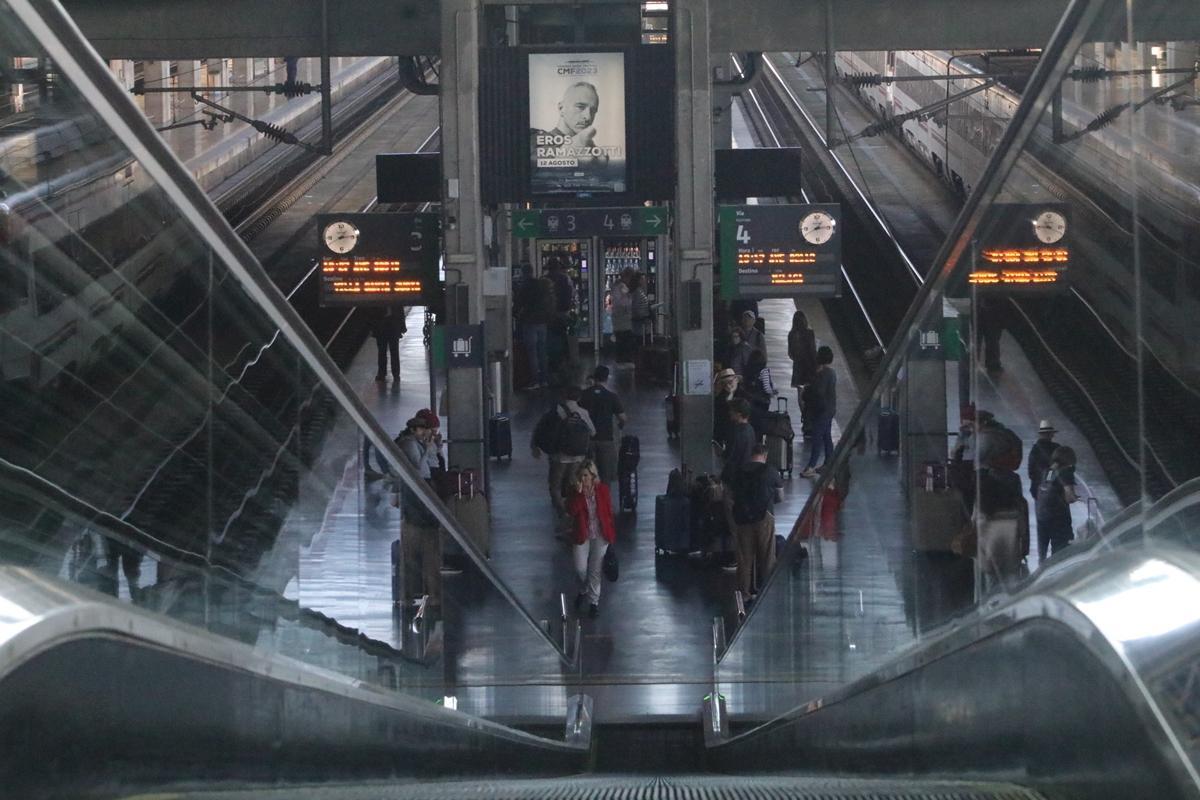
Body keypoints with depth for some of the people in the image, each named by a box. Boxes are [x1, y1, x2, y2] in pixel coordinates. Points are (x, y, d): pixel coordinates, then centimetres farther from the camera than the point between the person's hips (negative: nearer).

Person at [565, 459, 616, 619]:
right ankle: (583, 590, 30)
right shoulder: (575, 491, -7)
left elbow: (609, 512, 0)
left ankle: (594, 601, 18)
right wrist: (579, 492, -29)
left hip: (600, 535, 0)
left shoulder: (603, 489, -7)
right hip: (582, 535, 1)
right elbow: (571, 510, -21)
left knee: (595, 570, 5)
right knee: (580, 568, -2)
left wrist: (610, 532, 1)